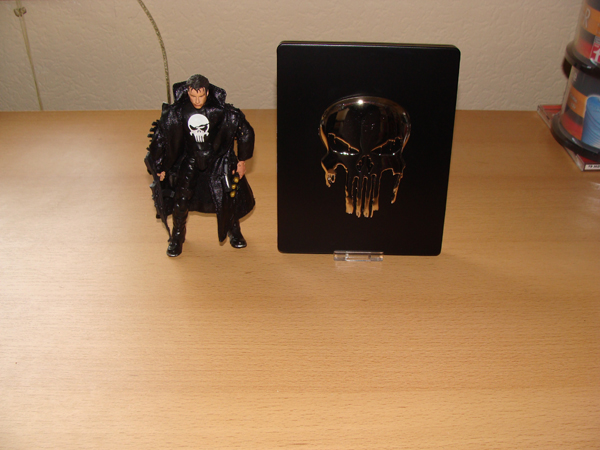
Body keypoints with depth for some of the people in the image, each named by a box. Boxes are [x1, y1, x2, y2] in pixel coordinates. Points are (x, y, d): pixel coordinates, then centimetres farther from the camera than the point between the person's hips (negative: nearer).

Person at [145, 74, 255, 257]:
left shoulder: (222, 111, -21)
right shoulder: (177, 112, -18)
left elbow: (245, 132, -8)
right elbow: (160, 136, -5)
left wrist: (242, 160, -3)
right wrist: (160, 167, -2)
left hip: (218, 158, 0)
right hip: (189, 159, 1)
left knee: (230, 196, -6)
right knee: (181, 197, -10)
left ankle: (234, 231, 24)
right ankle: (177, 236, 15)